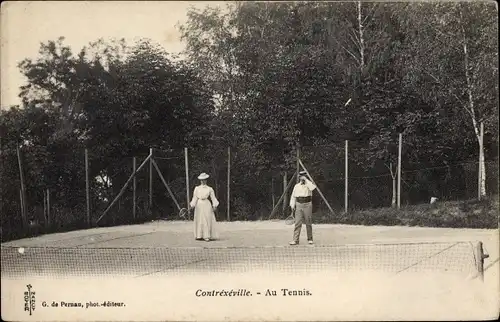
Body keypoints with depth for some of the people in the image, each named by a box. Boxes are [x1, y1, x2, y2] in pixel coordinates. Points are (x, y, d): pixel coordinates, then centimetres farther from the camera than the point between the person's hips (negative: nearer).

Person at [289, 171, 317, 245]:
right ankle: (295, 240, -6)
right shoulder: (296, 186, 11)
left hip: (307, 205, -2)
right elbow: (293, 196, 13)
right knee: (298, 223, -5)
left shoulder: (309, 184, 0)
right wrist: (292, 205, 2)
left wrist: (306, 180, -19)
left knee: (308, 223, 5)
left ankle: (310, 239, 18)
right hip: (299, 205, 2)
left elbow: (312, 188, -24)